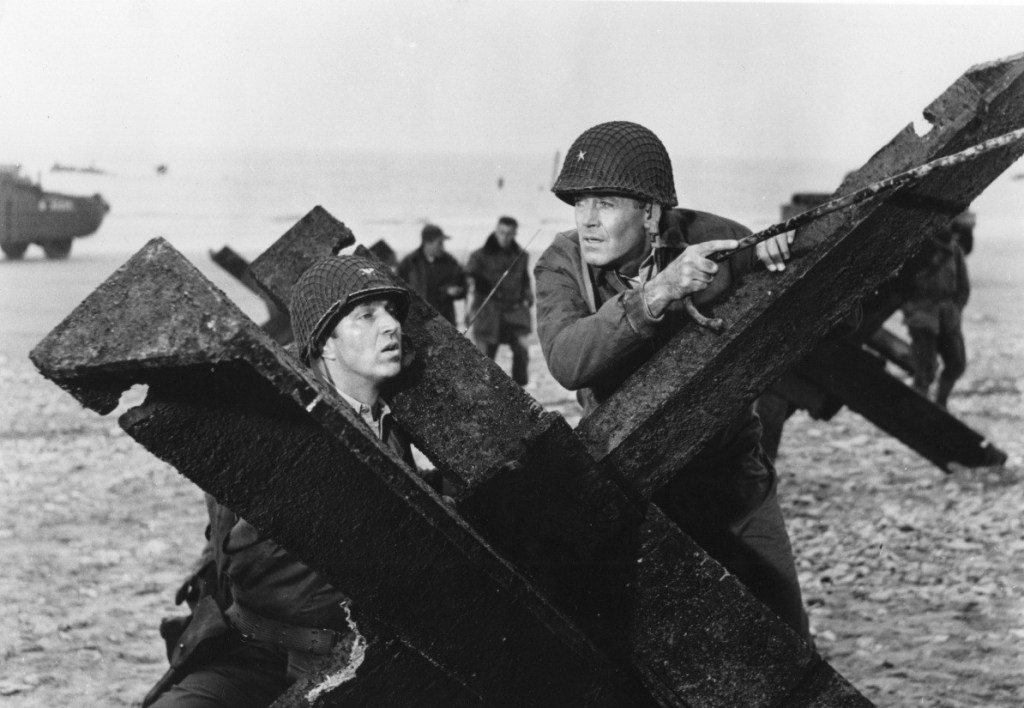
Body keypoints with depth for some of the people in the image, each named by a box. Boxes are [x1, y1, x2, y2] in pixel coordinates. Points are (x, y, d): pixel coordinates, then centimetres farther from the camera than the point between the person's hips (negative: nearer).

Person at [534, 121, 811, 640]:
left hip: (730, 474, 1)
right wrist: (655, 294, -45)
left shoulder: (704, 237, -12)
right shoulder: (562, 265, -13)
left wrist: (774, 254, -27)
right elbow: (566, 359, -32)